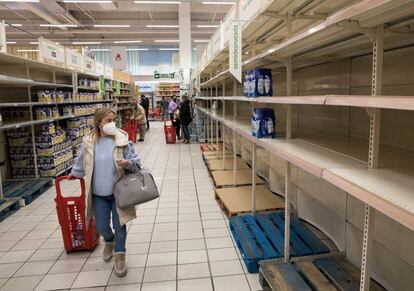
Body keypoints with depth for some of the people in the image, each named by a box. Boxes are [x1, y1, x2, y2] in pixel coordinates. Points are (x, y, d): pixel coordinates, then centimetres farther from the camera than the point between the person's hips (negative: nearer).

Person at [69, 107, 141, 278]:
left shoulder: (122, 140, -10)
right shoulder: (89, 142, -4)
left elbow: (136, 161, -5)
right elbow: (82, 161, 15)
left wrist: (127, 163, -26)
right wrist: (75, 173, 29)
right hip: (98, 193, 2)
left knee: (119, 225, 6)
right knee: (101, 226, 11)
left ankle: (119, 257, 27)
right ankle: (109, 241, 46)